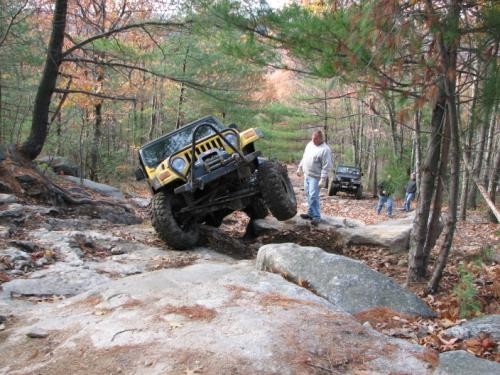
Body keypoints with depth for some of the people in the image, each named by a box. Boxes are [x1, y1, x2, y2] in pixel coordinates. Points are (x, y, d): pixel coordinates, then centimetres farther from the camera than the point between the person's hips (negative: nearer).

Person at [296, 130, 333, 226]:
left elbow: (326, 167, -20)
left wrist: (323, 180, -23)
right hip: (306, 175, 8)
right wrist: (300, 168, 22)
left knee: (313, 196, -12)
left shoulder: (325, 149, -17)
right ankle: (311, 213, 26)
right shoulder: (310, 144, 9)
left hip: (315, 177, -8)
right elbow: (304, 158, 22)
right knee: (308, 195, 15)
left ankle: (317, 217, -7)